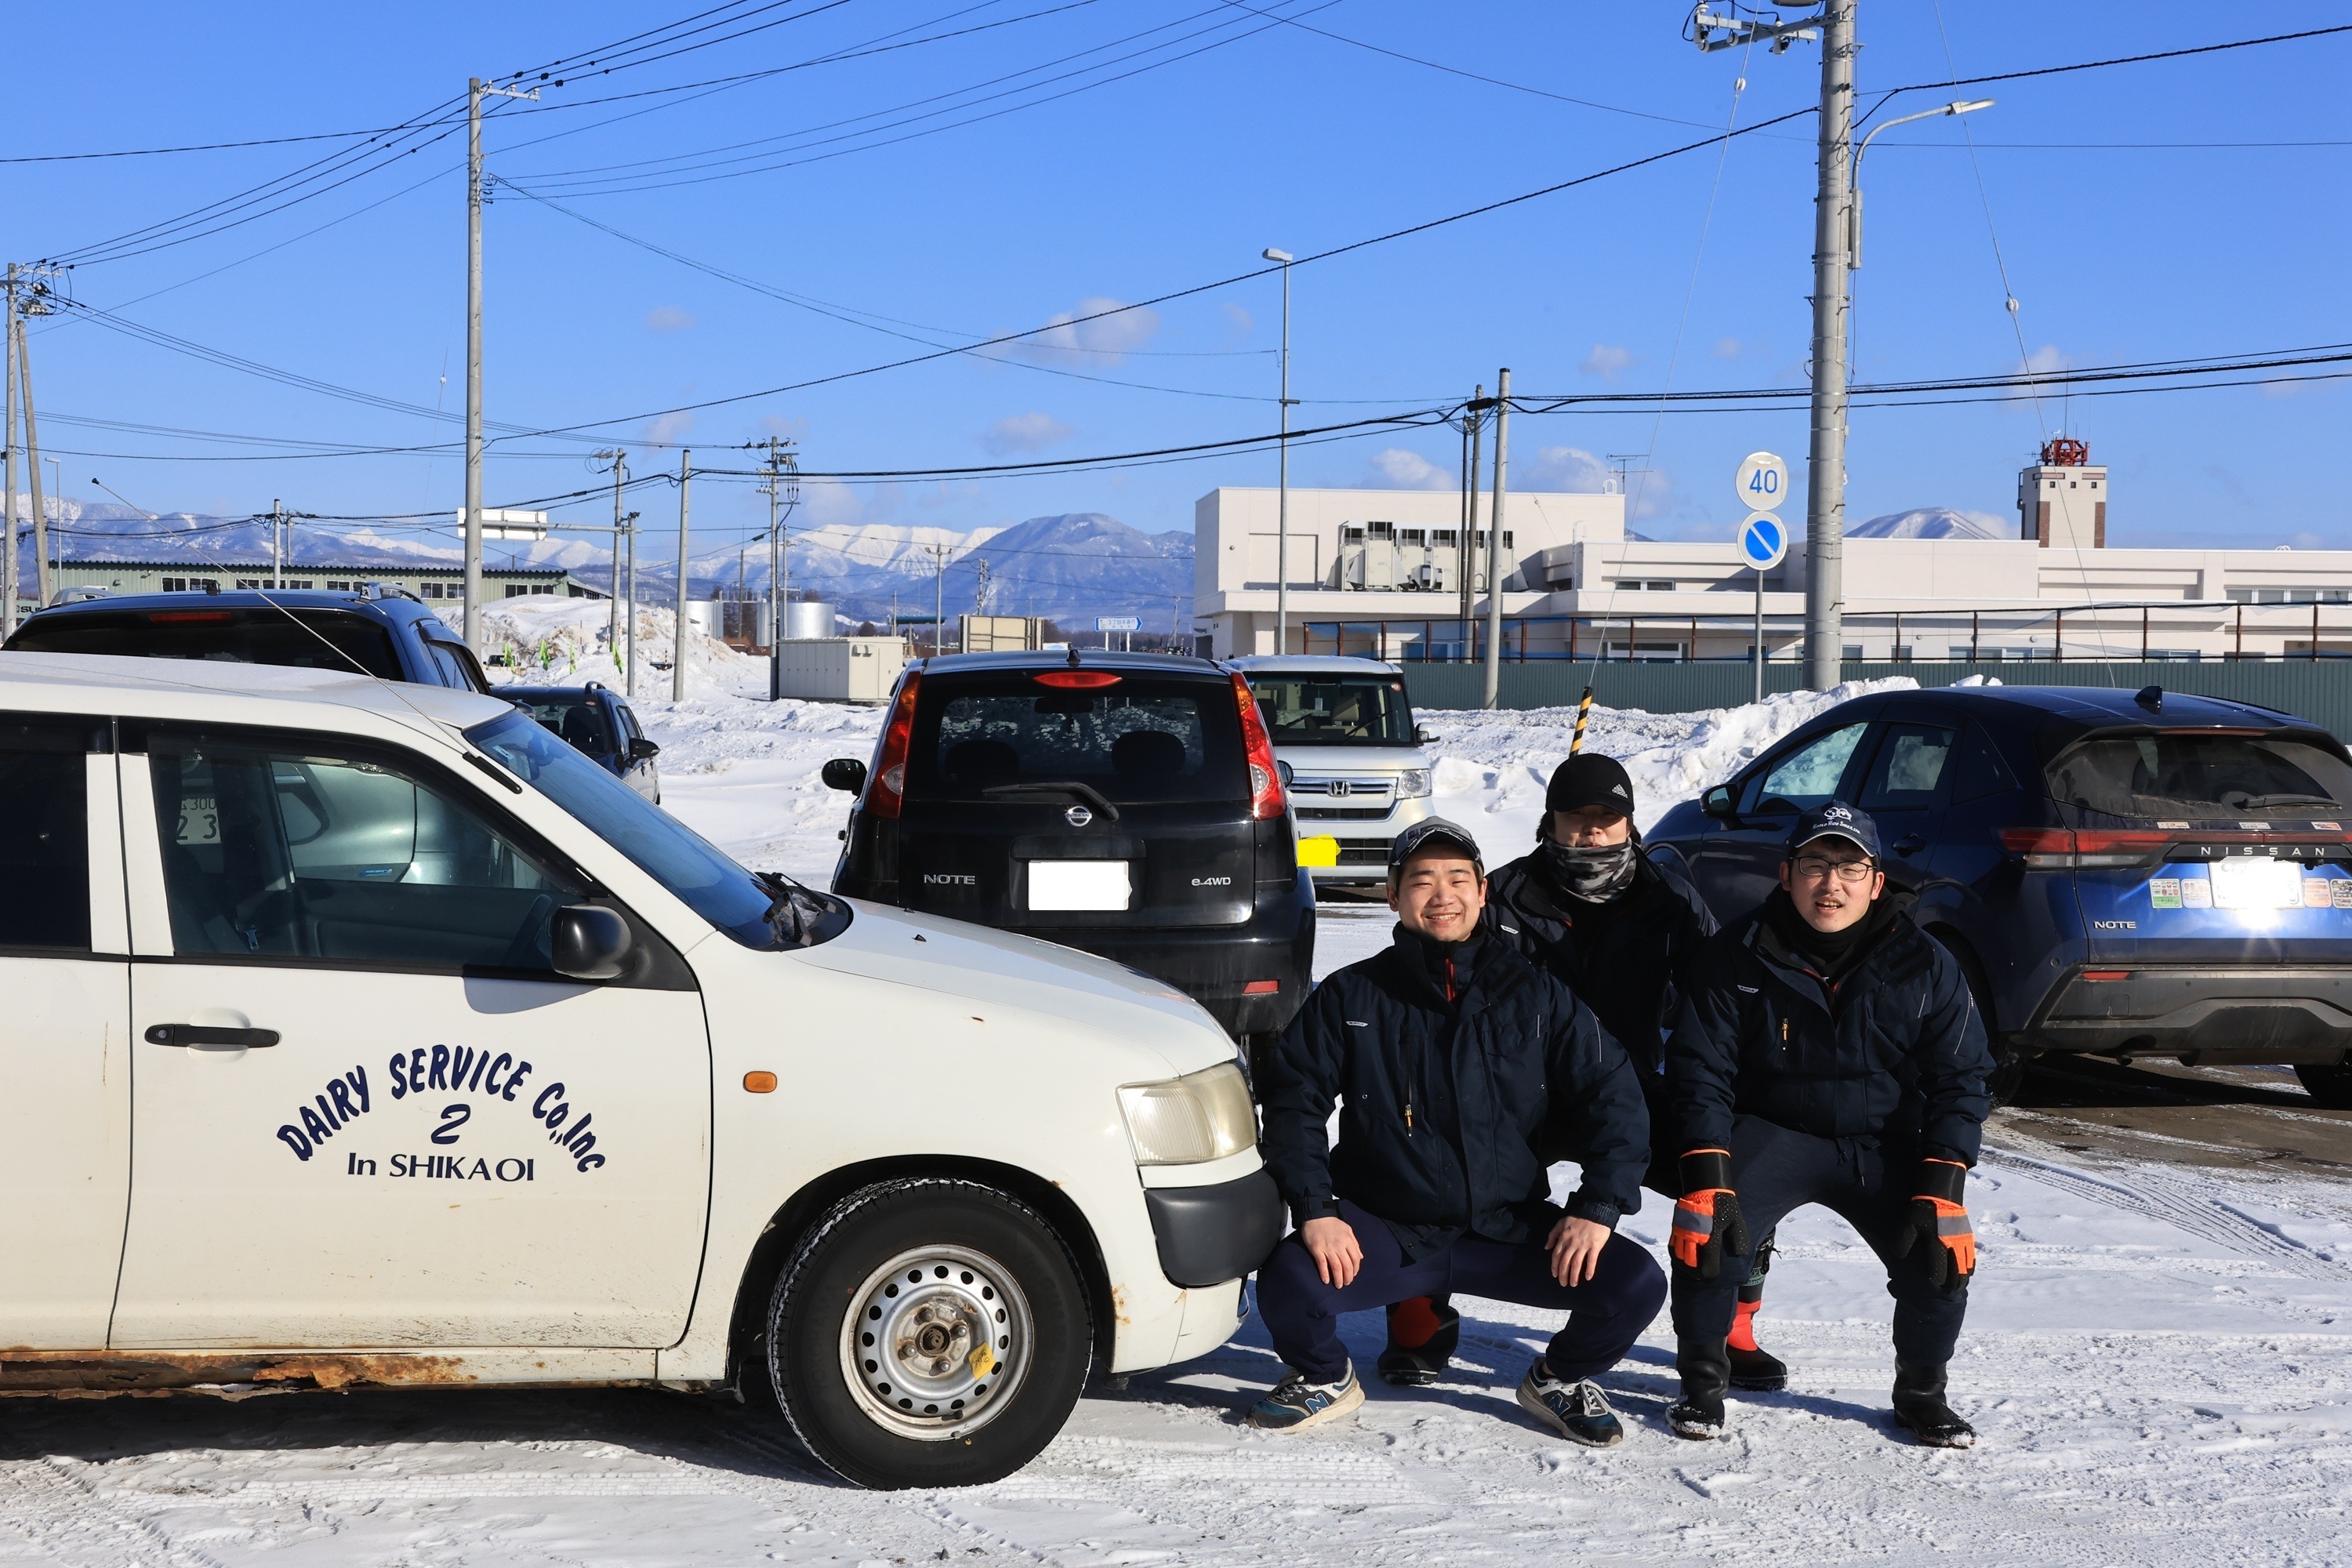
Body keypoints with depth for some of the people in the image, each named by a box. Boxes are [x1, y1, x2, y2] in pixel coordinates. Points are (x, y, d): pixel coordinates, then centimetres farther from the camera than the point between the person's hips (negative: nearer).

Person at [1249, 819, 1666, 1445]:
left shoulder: (1535, 995, 3)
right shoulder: (1350, 998, 0)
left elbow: (1611, 1094, 3)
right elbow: (1293, 1099, 0)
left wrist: (1597, 1206, -9)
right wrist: (1314, 1210, -13)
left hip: (1510, 1226, 1)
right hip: (1384, 1228, -1)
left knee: (1636, 1285, -19)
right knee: (1288, 1284, -29)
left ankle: (1560, 1380, 15)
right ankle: (1324, 1379, 8)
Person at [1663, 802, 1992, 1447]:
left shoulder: (1924, 966, -6)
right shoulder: (1735, 957, -10)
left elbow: (1959, 1080, -2)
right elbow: (1701, 1071, -8)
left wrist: (1940, 1188, -14)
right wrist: (1705, 1176, -20)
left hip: (1885, 1145, 2)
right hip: (1774, 1132, -1)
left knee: (1943, 1252, -19)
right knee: (1705, 1229, -27)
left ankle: (1921, 1391, 11)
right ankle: (1702, 1382, -2)